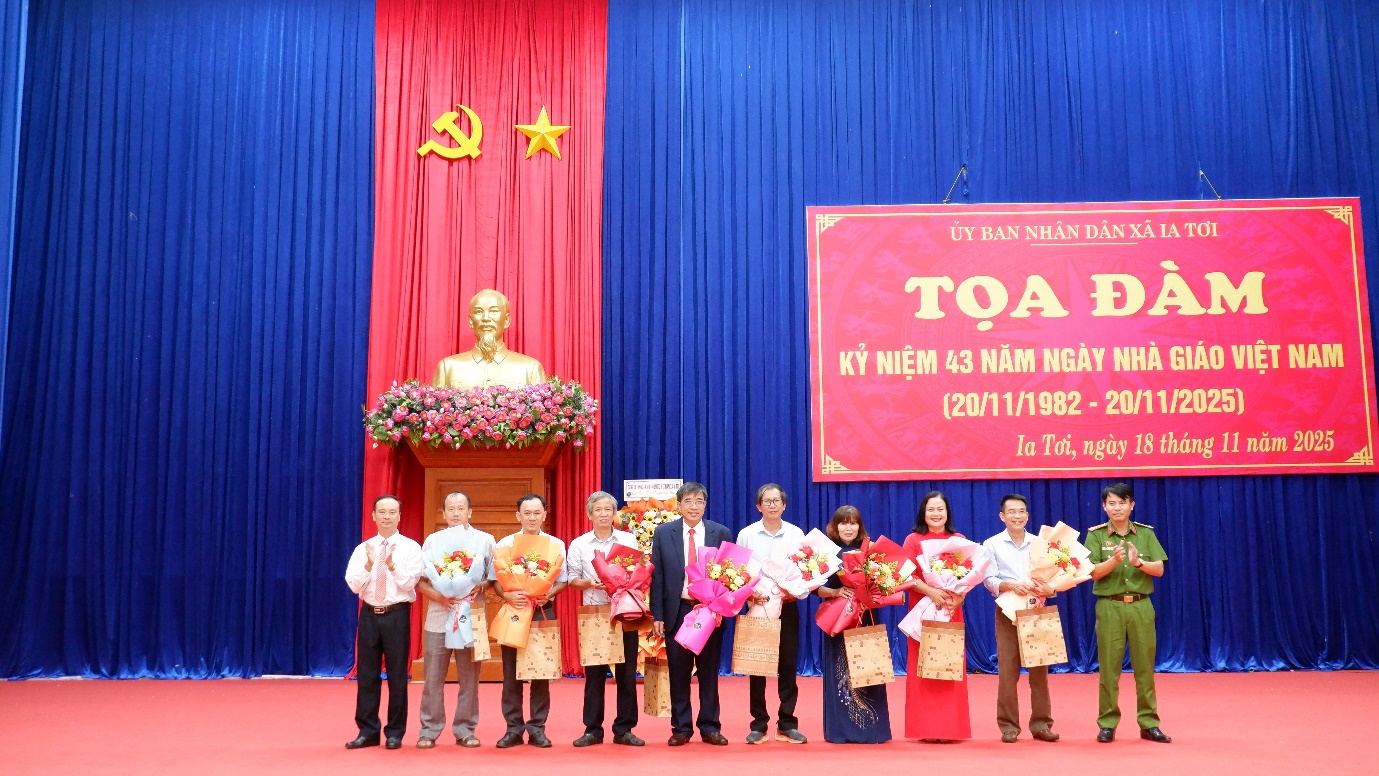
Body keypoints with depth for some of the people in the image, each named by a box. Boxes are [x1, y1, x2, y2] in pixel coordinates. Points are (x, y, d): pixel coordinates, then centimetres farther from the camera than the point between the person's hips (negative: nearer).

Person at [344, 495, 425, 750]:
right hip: (369, 614, 3)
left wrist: (391, 563, -22)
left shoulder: (410, 547, -1)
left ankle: (395, 733, 14)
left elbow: (409, 583, -10)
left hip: (397, 615, -2)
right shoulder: (362, 549, 6)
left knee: (397, 675, 4)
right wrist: (369, 563, -18)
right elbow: (354, 585, -3)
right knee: (367, 674, 7)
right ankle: (368, 731, 18)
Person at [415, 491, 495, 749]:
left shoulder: (485, 540, 8)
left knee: (469, 677, 4)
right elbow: (419, 580, 5)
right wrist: (437, 596, -12)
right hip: (438, 616, 0)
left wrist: (480, 587, -14)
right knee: (433, 677, 0)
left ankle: (465, 730, 13)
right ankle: (429, 730, 10)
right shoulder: (433, 540, 8)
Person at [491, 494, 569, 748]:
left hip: (543, 611, 0)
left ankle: (537, 728, 12)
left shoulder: (556, 544, 5)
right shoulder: (505, 543, 4)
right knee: (511, 672, 3)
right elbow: (494, 579, 3)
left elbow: (562, 580, 4)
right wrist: (507, 595, -15)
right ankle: (513, 728, 11)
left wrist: (548, 594, -15)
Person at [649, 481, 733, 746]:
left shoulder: (721, 533, 3)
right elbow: (657, 576, 1)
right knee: (679, 673, 5)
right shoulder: (663, 533, 3)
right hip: (677, 611, 0)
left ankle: (710, 727, 15)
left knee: (709, 672, 7)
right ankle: (681, 728, 14)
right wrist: (657, 615, -4)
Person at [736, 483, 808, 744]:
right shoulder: (747, 535, 2)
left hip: (787, 606, 1)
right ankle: (759, 725, 10)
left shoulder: (796, 534, 5)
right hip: (757, 606, -1)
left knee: (788, 666, 4)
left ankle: (787, 724, 12)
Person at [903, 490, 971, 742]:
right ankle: (926, 728, 2)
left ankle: (951, 727, 7)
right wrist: (931, 591, -20)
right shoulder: (913, 540, 2)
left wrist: (959, 597, -14)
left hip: (952, 610, 2)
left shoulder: (959, 540, 9)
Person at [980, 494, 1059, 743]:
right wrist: (1011, 585, -22)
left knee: (1039, 669, 4)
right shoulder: (992, 545, 3)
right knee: (1007, 670, -1)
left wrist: (1048, 588, -17)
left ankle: (1041, 723, 11)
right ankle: (1008, 726, 5)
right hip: (1007, 612, -2)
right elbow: (989, 580, -5)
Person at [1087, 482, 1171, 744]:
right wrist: (1114, 560, -24)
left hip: (1141, 606, 2)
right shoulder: (1096, 535, -1)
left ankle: (1149, 723, 13)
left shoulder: (1146, 533, 5)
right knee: (1109, 667, 2)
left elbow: (1159, 569, -1)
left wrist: (1138, 562, -19)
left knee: (1144, 665, 5)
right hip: (1109, 607, -2)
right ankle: (1107, 724, 9)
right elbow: (1093, 573, -7)